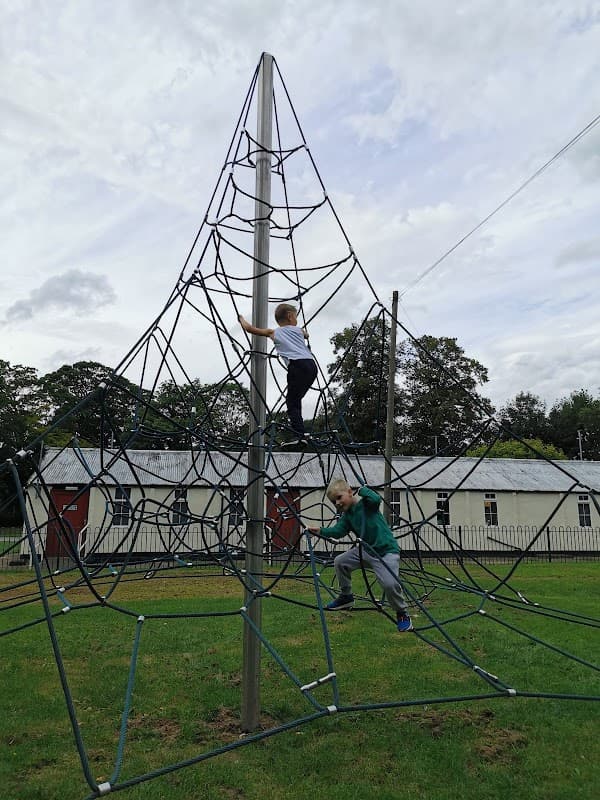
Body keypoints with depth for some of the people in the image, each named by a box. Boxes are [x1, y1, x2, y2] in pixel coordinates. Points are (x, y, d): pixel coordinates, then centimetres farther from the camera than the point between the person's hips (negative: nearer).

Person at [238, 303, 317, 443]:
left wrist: (242, 319, 39)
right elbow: (306, 335, 52)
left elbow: (249, 328, 19)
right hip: (312, 364, 4)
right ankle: (299, 430, 11)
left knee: (291, 401, -2)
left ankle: (300, 434, -16)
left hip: (297, 365, -4)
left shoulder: (274, 332, 18)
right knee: (295, 399, 17)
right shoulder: (298, 330, 27)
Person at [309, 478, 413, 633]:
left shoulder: (367, 503, -12)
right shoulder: (347, 515, 6)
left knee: (389, 583, -27)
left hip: (386, 550, -8)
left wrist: (363, 490, -18)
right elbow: (338, 531, -7)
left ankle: (402, 615, 0)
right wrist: (321, 531, -22)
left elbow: (376, 499, -34)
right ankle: (346, 597, 26)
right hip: (366, 549, 8)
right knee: (340, 561, 7)